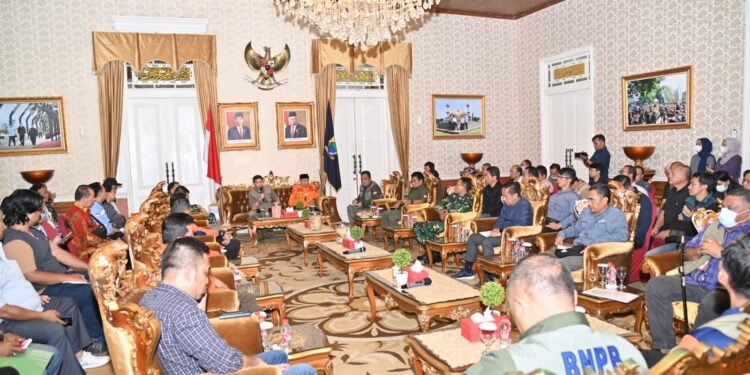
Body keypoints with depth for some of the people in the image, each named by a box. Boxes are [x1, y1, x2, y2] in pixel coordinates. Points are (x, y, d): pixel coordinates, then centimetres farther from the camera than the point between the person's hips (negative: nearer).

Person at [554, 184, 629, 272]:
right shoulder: (586, 211, 22)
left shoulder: (616, 215, 0)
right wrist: (562, 234, 16)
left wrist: (595, 244, -26)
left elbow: (622, 236, -17)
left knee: (562, 264, -35)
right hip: (576, 248, 7)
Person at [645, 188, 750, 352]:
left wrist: (722, 252, -15)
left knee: (711, 304, -39)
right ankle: (664, 347, -14)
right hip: (695, 282, 6)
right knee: (655, 285, -16)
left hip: (725, 289, -6)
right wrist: (699, 251, 0)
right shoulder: (714, 225, 21)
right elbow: (687, 251, 22)